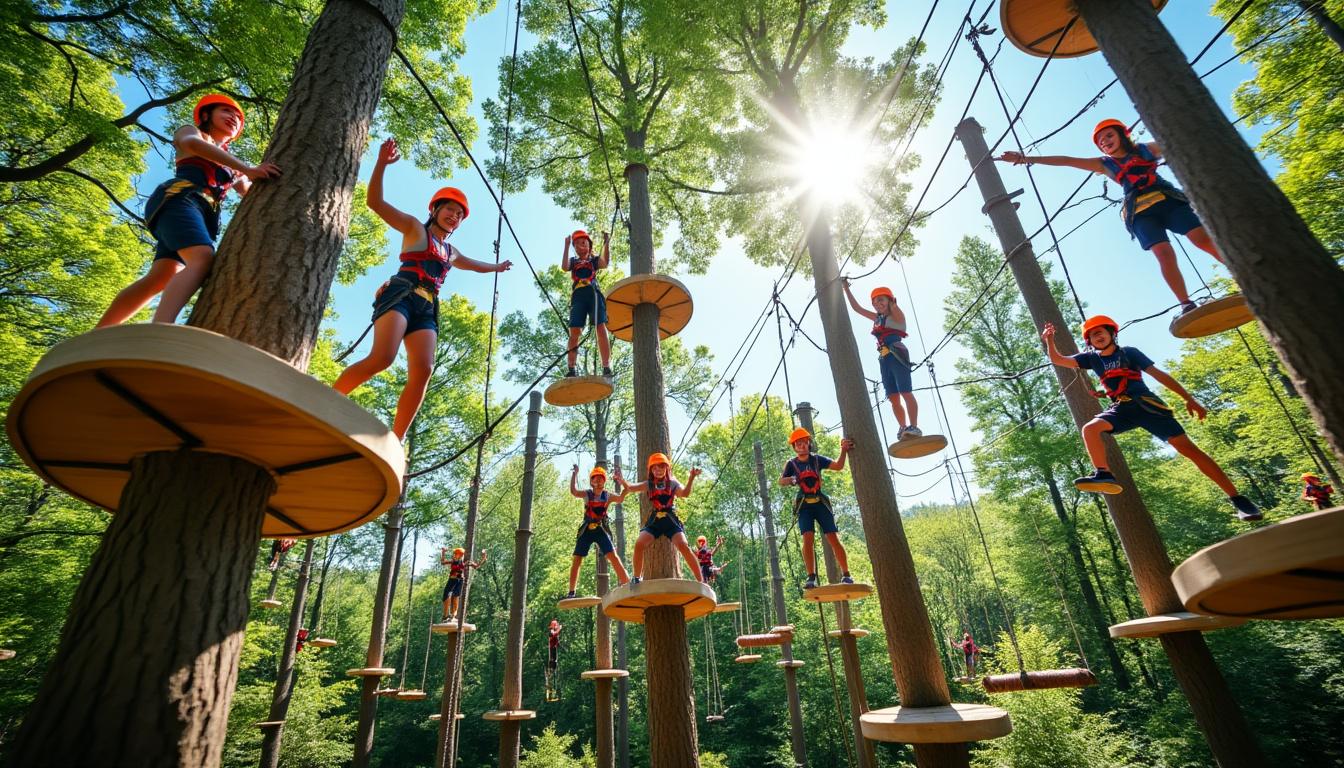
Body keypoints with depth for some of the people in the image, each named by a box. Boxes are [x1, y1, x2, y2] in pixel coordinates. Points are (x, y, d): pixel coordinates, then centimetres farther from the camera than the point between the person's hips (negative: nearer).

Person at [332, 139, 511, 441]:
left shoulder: (451, 252, 32)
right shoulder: (414, 228, 14)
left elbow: (474, 264, 54)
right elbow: (375, 202, 2)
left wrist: (497, 267, 64)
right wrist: (382, 164, -11)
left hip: (426, 309, 6)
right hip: (401, 296, -6)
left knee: (422, 372, -16)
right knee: (382, 358, -30)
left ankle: (394, 443, -17)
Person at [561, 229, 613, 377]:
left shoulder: (594, 260, 22)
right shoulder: (573, 261, 26)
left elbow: (605, 263, 0)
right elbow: (564, 267, 3)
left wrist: (607, 243, -7)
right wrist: (566, 246, 2)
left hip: (593, 293, -1)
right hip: (578, 295, 1)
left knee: (600, 328, -16)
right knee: (574, 331, -10)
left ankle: (607, 367, -25)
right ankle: (572, 369, -13)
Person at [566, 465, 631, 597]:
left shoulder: (608, 495, 1)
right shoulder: (587, 494, 3)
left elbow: (620, 498, -19)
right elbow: (573, 492, -17)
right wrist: (575, 473, -17)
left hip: (601, 530, -1)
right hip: (586, 530, 1)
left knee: (614, 557, -15)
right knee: (576, 560, 3)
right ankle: (571, 592, 17)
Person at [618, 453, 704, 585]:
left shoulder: (673, 483, 2)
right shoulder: (649, 484, 6)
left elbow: (685, 493, -18)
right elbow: (631, 487, -10)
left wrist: (692, 477, -34)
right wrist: (623, 481, -32)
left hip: (671, 520, -2)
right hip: (654, 520, 2)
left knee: (683, 546, -20)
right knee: (639, 544, -17)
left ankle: (701, 581, -10)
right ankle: (636, 578, 3)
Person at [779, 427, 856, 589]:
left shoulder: (817, 459, 4)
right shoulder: (792, 464, 3)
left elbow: (838, 466, -4)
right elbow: (781, 481, -8)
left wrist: (843, 450, -20)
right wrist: (789, 480, -30)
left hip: (821, 503, 1)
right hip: (804, 505, -1)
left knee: (834, 538, -3)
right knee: (808, 539, -14)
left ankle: (846, 575, 5)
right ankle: (811, 578, -12)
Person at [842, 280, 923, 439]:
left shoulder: (897, 315, 8)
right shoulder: (878, 318, 24)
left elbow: (894, 306, -15)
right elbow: (856, 307, 27)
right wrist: (846, 288, 26)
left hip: (897, 354, -7)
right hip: (884, 358, 7)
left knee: (905, 391, -16)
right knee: (893, 397, 1)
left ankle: (914, 427, -22)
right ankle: (904, 428, 1)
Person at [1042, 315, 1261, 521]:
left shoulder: (1128, 352, 7)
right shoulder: (1092, 358, 13)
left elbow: (1159, 374, 5)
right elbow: (1058, 360, 6)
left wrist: (1189, 399, 0)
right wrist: (1049, 339, -10)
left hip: (1145, 404, -2)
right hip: (1121, 409, 2)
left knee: (1187, 447, -10)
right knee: (1090, 429, -28)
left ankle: (1237, 499, -5)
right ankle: (1104, 475, -38)